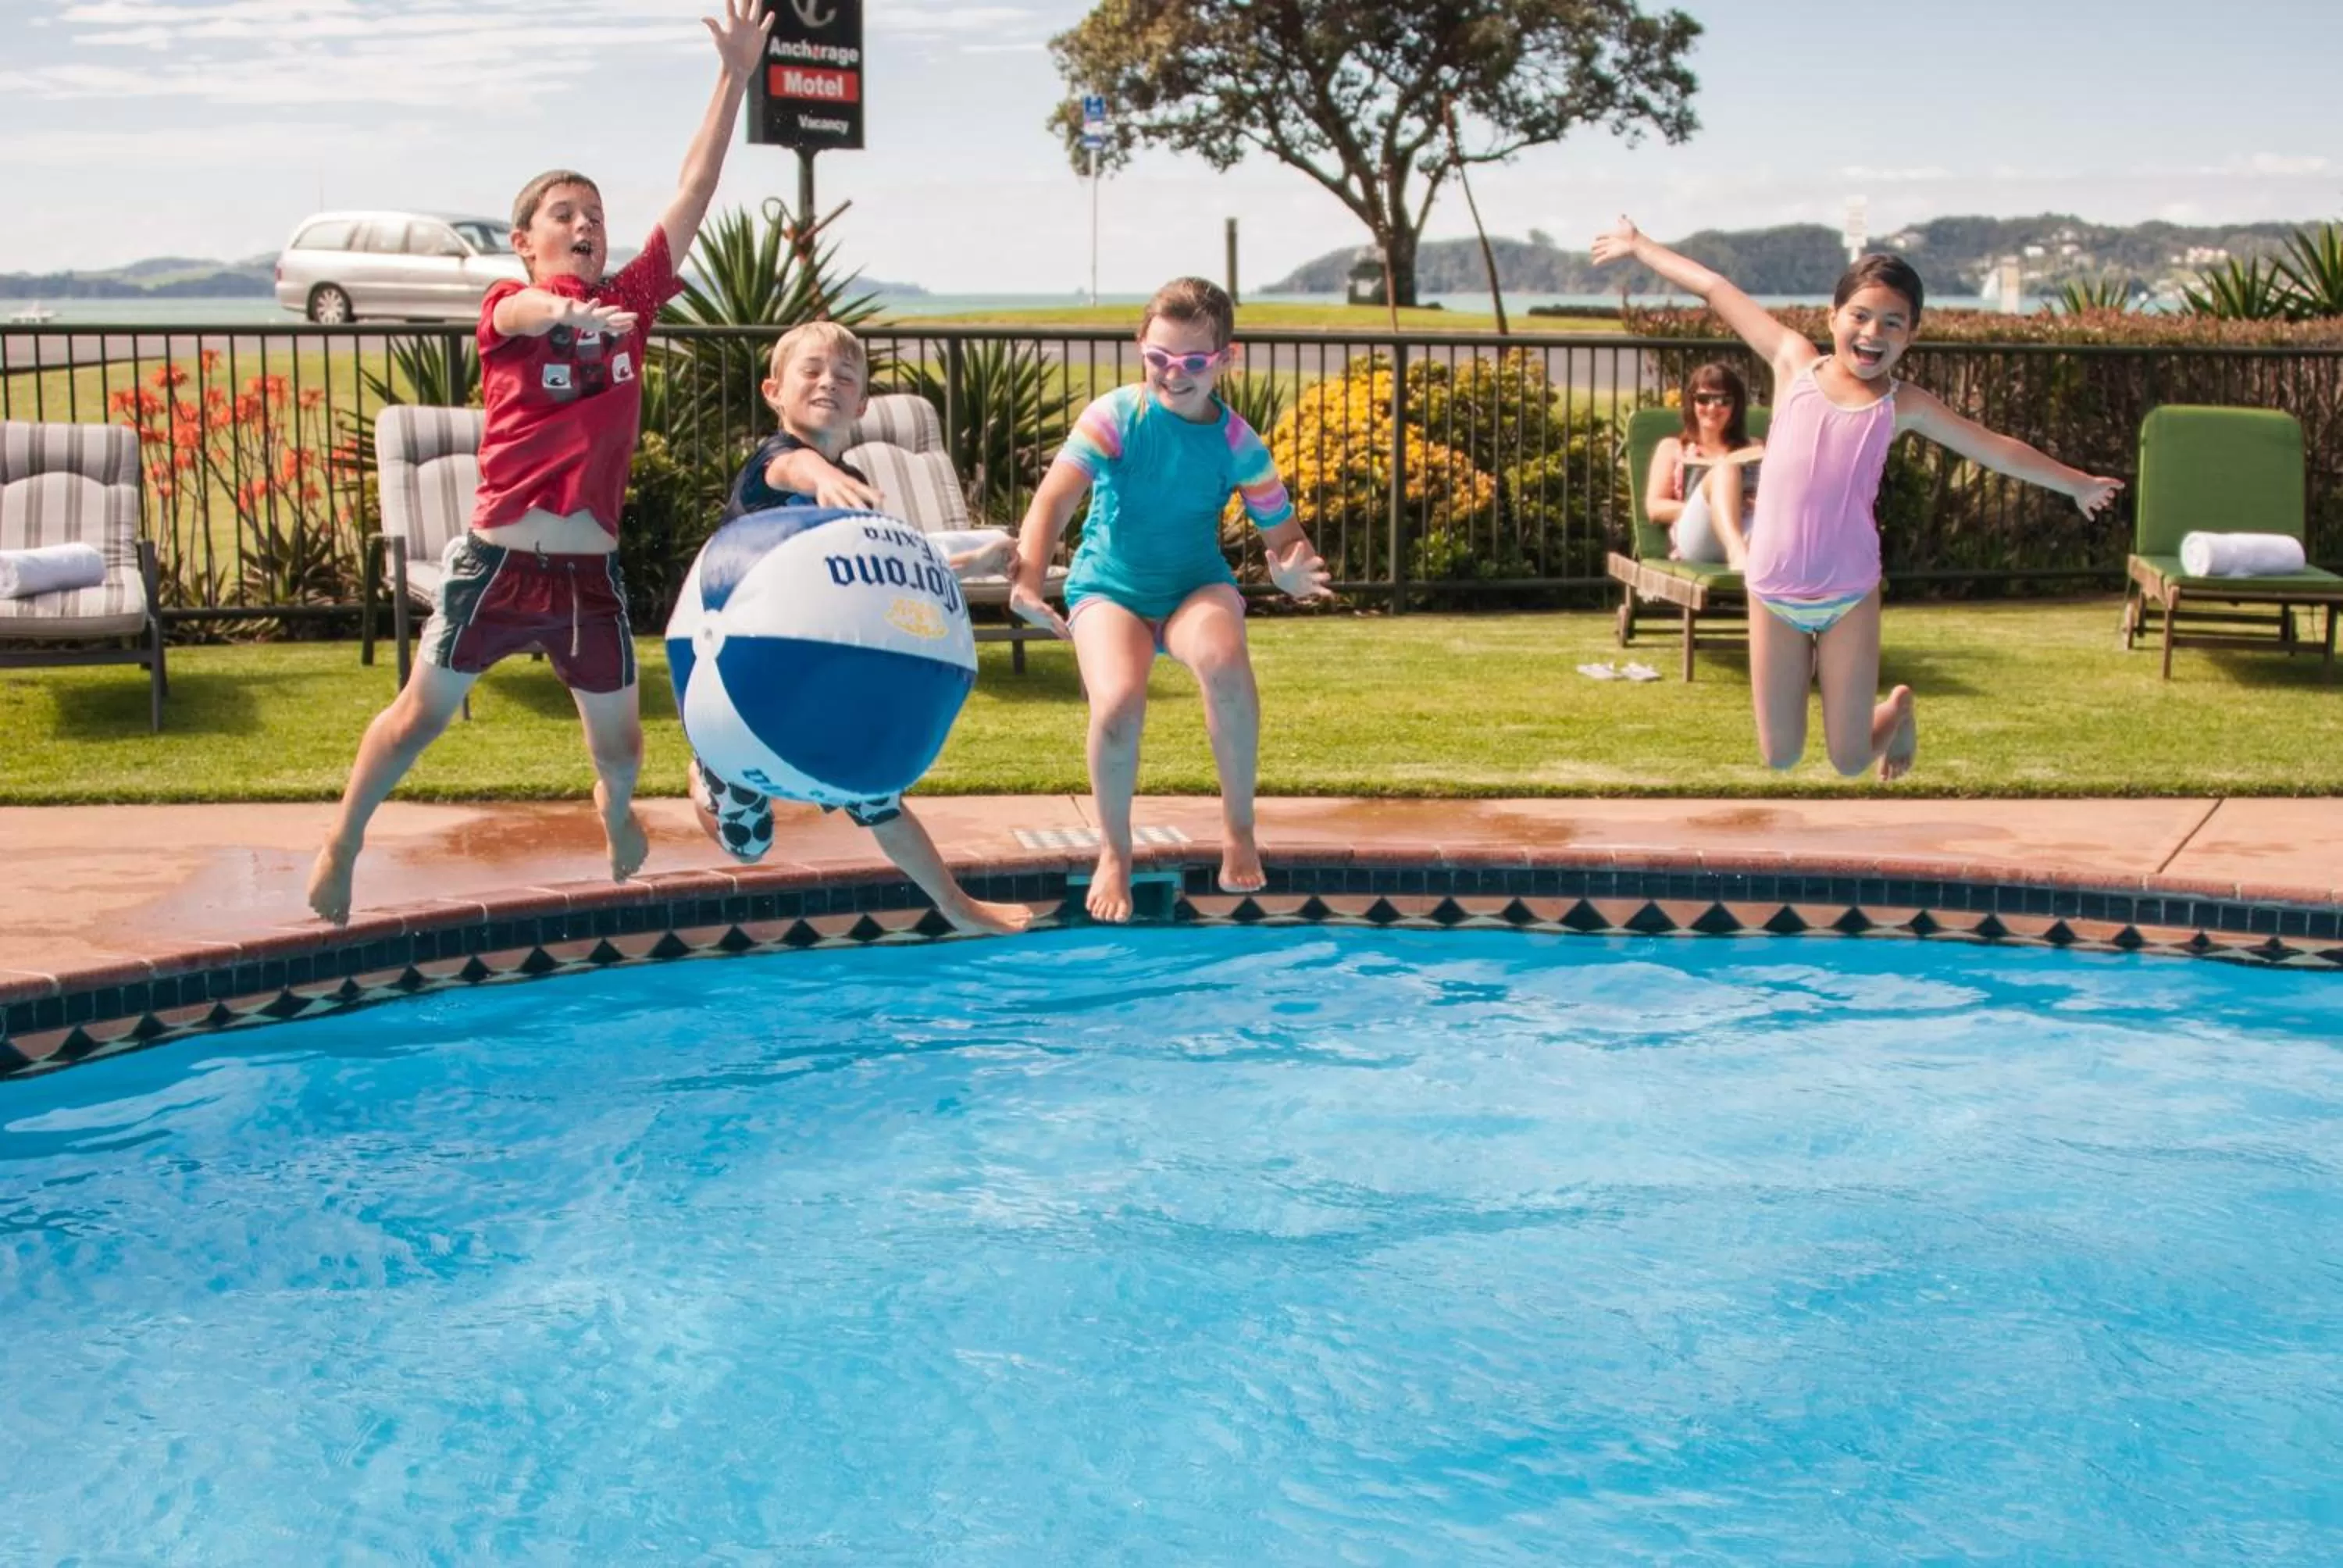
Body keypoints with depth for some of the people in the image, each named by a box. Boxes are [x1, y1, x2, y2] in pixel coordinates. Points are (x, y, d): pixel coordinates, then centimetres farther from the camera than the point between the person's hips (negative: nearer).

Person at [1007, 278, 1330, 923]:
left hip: (1196, 585, 1)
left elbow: (1284, 538, -3)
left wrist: (1294, 571, -28)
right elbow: (1054, 497, -25)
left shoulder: (1238, 444, -8)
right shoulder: (1116, 416, -14)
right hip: (1109, 586, -1)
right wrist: (1027, 580, -42)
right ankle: (1114, 852, -1)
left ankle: (1238, 829, -13)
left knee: (1224, 660, -36)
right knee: (1118, 704, -31)